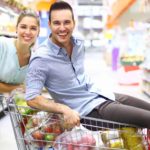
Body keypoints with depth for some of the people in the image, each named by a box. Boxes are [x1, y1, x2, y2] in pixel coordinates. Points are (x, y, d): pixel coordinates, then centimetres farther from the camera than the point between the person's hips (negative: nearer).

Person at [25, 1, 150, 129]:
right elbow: (32, 98, -23)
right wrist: (65, 110, -30)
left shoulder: (79, 44, 1)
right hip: (89, 109, -7)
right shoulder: (42, 58, -20)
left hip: (102, 95, 8)